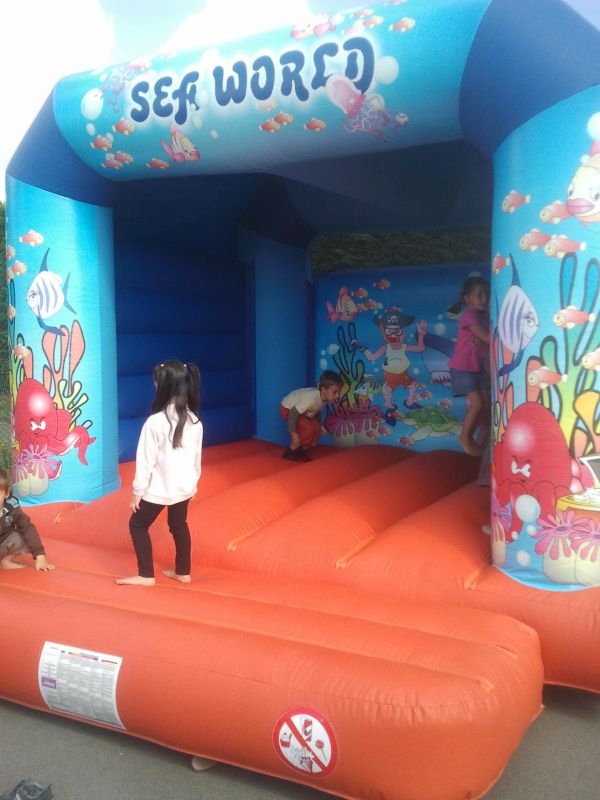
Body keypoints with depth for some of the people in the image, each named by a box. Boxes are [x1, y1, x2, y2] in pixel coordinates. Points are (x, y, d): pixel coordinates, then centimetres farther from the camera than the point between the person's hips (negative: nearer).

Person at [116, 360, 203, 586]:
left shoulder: (155, 422, -22)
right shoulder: (194, 420, -4)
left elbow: (146, 460, -16)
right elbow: (197, 457, 6)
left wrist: (137, 492, -6)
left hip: (160, 488, -6)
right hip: (185, 486, 6)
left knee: (138, 525, 13)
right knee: (179, 525, 23)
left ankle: (146, 575, 15)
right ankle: (183, 572, 33)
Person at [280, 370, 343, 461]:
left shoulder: (325, 399, -15)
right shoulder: (312, 398, -42)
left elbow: (317, 411, 7)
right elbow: (293, 412, -38)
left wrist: (320, 425, -4)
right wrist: (292, 432, -35)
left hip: (299, 407, 8)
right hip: (288, 408, -8)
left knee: (316, 429, 0)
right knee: (308, 429, -20)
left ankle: (303, 451, 17)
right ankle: (290, 452, -4)